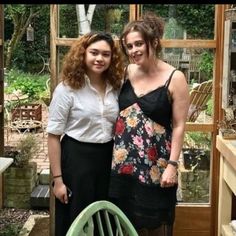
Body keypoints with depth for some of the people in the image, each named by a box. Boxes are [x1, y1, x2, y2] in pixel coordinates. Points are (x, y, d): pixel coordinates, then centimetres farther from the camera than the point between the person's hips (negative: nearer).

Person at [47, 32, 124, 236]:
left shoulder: (116, 87, 3)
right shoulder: (67, 88, -10)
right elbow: (54, 136, -9)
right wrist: (58, 179, -12)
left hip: (107, 158, 5)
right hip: (76, 158, -4)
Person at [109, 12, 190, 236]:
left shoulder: (175, 78, -12)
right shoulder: (126, 72, 2)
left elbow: (179, 126, -10)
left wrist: (172, 164, -13)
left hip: (155, 164, -4)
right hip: (123, 161, 5)